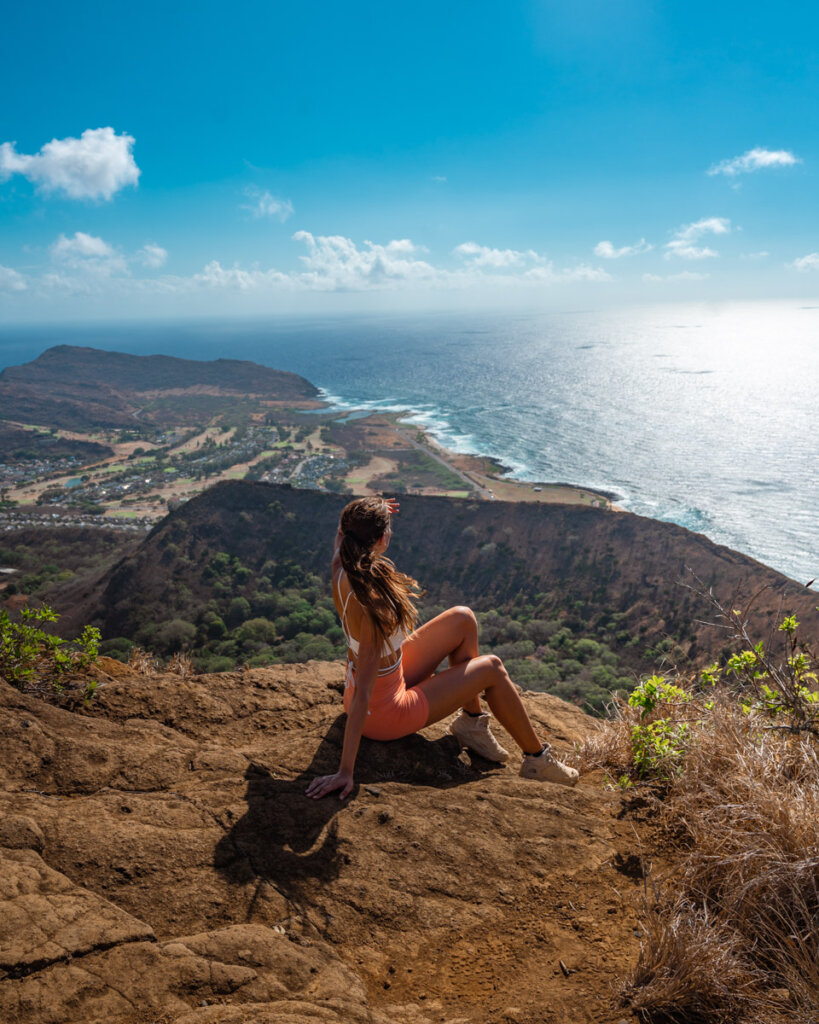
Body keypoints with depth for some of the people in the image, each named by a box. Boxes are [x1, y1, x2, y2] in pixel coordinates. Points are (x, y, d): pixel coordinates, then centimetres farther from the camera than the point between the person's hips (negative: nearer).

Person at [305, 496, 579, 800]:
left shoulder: (342, 572, -14)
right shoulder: (375, 607, -37)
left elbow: (342, 533, 11)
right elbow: (362, 694, -37)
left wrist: (365, 514, -8)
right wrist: (345, 772, -33)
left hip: (386, 676, 8)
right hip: (384, 713, -8)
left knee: (463, 619, 10)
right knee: (492, 668, 4)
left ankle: (471, 721, 22)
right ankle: (537, 759, 24)